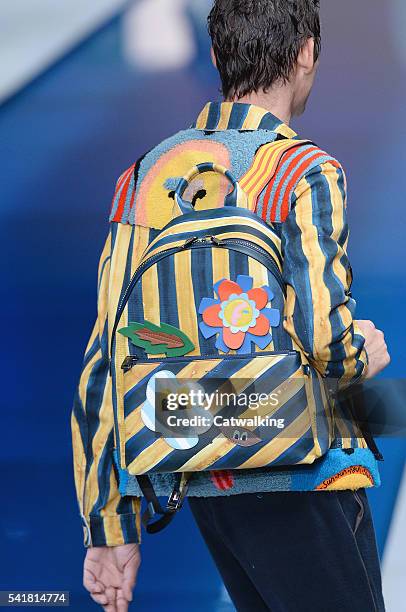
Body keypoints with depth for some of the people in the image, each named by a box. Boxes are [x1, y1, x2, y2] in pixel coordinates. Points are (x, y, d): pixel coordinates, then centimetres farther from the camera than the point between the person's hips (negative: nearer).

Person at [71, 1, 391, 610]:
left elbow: (102, 363, 6)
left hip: (208, 487, 7)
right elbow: (320, 333, -25)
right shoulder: (306, 171, -11)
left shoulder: (147, 174, 8)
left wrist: (110, 531, 10)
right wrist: (365, 354, 0)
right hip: (298, 480, -7)